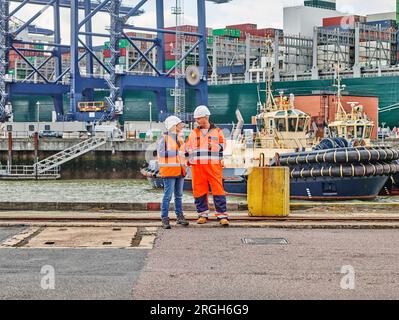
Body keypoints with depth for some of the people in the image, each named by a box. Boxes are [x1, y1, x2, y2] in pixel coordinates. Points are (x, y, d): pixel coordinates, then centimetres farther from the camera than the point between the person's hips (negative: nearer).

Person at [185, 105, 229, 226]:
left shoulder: (217, 131, 10)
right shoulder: (194, 133, 16)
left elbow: (223, 145, 10)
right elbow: (187, 148, 20)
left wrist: (213, 146, -7)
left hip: (213, 165, -3)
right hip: (197, 166, 3)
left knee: (218, 189, -8)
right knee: (199, 190, 3)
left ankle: (222, 215, -7)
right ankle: (203, 214, 14)